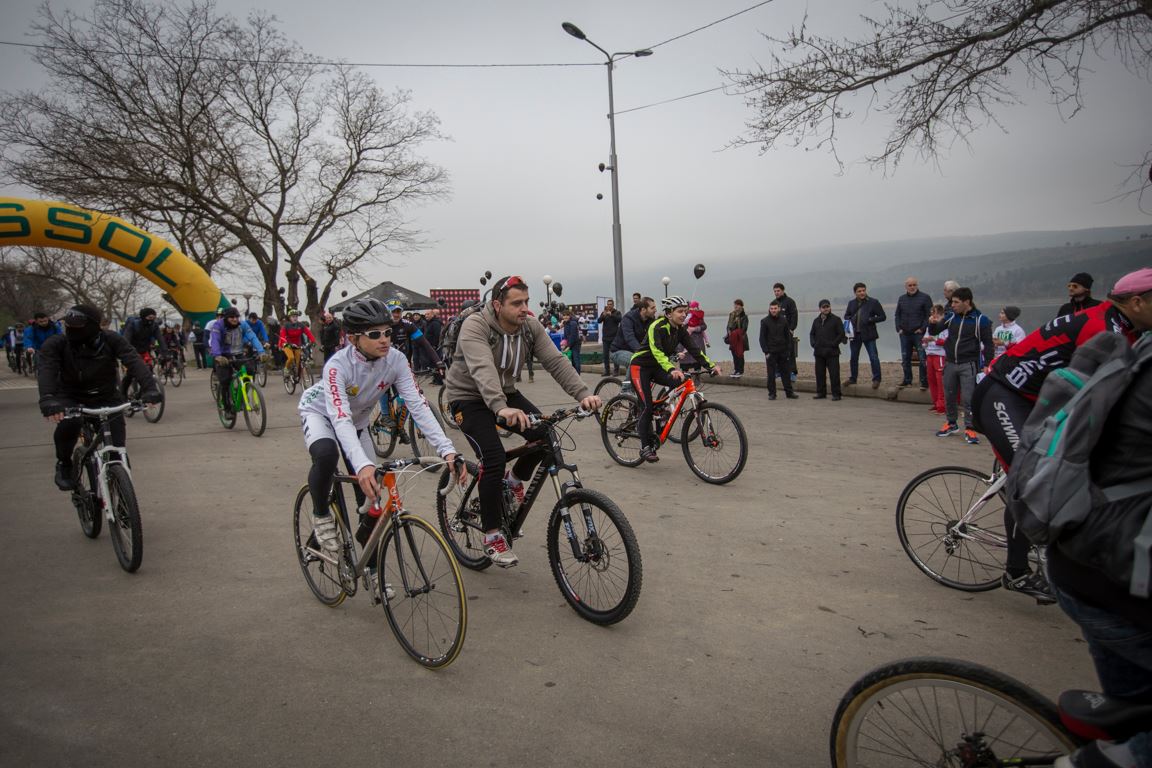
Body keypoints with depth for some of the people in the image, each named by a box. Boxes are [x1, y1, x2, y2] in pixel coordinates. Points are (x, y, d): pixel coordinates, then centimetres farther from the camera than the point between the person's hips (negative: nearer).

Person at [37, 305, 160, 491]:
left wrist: (149, 388, -46)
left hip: (106, 398, 0)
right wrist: (47, 399, -48)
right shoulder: (56, 344, -16)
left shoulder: (111, 341, -16)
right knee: (68, 423, -31)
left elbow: (134, 362, -28)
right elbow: (46, 370, -29)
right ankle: (64, 464, -3)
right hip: (71, 398, 0)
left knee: (117, 447, -13)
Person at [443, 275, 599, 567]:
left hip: (506, 394, 6)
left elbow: (556, 362, -18)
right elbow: (482, 370, -42)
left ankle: (515, 480, 16)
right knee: (494, 457, -23)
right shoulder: (475, 326, -26)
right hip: (469, 398, -6)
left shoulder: (531, 327, -8)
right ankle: (492, 537, -9)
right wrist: (501, 408, -58)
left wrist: (583, 394, -34)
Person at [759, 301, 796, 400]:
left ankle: (789, 392, 13)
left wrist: (788, 350, 4)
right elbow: (762, 338, -3)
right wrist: (766, 352, -9)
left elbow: (788, 336, 11)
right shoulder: (765, 321, -3)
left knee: (786, 372, 6)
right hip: (771, 352, -3)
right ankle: (772, 393, 9)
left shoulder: (783, 320, 5)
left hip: (783, 352, 3)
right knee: (771, 374, 1)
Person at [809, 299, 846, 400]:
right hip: (819, 352, 5)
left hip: (832, 352, -5)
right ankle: (821, 393, 18)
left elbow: (841, 334, -3)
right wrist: (813, 343, 4)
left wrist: (833, 344, -12)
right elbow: (812, 334, 21)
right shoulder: (816, 320, 14)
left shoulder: (836, 320, -1)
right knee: (820, 373, 8)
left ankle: (836, 394, 0)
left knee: (834, 374, -5)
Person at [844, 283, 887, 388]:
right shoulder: (851, 303, 10)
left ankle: (876, 379, 3)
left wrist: (870, 320, -16)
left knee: (873, 357, -5)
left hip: (868, 334, -4)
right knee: (853, 357, 12)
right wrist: (850, 320, -2)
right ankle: (852, 378, 25)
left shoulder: (873, 302, -3)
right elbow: (846, 316, 22)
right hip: (855, 334, 4)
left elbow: (883, 316, -2)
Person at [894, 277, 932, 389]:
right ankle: (907, 380, 19)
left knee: (922, 359, -6)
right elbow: (897, 315, 18)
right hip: (904, 334, 5)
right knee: (905, 359, 10)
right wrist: (898, 328, 5)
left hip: (919, 333, -5)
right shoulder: (901, 299, 14)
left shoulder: (925, 297, -1)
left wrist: (922, 328, -12)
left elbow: (929, 315, -5)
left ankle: (924, 382, -1)